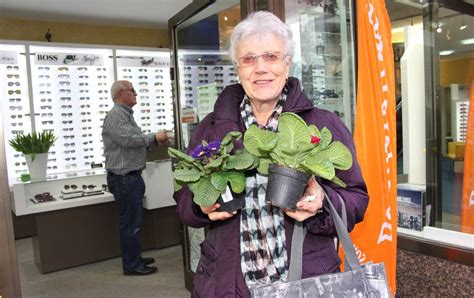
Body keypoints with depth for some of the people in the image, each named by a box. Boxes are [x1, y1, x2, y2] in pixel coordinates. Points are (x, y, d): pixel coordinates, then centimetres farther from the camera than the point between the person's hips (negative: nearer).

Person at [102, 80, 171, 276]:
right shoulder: (115, 115, -14)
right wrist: (154, 137, -16)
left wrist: (156, 142, 7)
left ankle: (135, 258, 30)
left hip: (132, 177, 10)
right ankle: (131, 266, 10)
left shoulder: (126, 114, 19)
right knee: (130, 223, -2)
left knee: (133, 221, 17)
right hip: (124, 178, -10)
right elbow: (127, 139, -27)